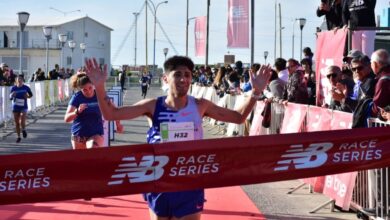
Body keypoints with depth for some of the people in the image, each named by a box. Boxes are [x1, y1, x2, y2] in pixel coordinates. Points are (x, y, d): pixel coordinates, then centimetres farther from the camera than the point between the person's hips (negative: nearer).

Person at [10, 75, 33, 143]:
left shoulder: (26, 88, -7)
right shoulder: (13, 88, -4)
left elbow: (31, 95, 9)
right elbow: (10, 98, 1)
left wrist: (27, 96, -12)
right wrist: (12, 95, -21)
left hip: (23, 107, -2)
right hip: (15, 107, 2)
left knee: (22, 121, -18)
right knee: (17, 123, 8)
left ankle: (23, 130, 15)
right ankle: (18, 136, 24)